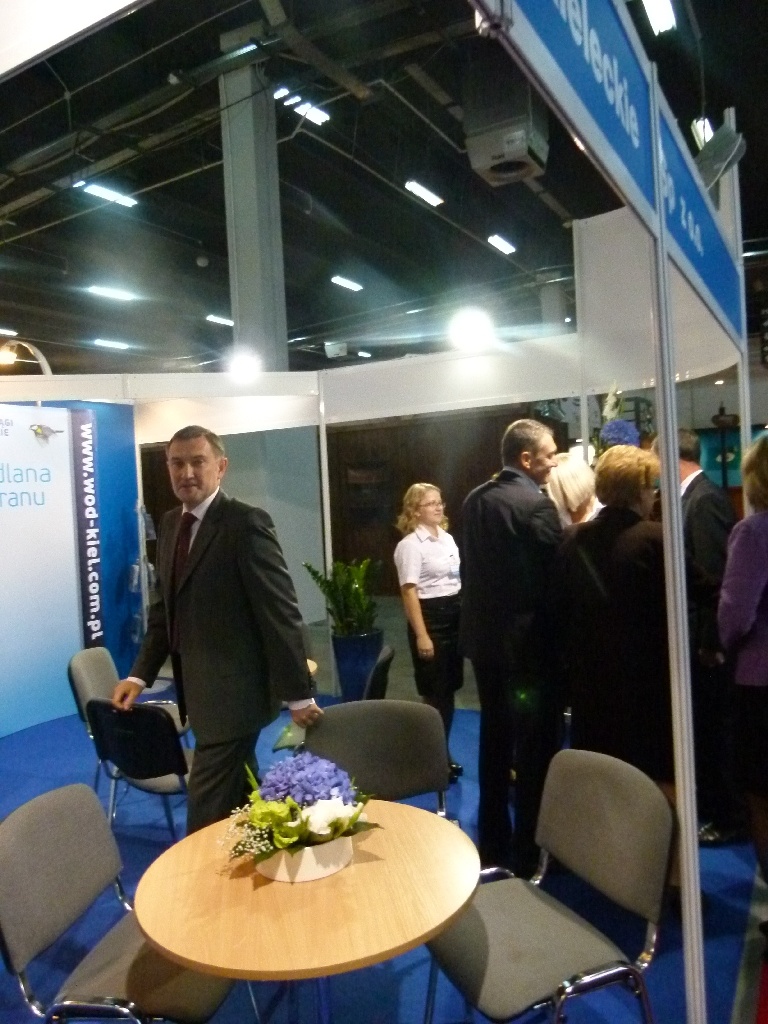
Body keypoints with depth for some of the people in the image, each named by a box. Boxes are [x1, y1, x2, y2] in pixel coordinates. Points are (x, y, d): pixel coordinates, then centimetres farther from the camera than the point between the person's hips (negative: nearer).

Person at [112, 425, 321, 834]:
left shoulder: (246, 523, -16)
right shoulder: (170, 523, 9)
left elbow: (280, 612, -17)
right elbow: (165, 607, 15)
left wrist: (297, 693, -14)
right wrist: (141, 674, 8)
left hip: (234, 689, -8)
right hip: (198, 687, 8)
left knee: (208, 800, -1)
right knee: (237, 794, 21)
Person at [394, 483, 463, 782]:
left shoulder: (448, 538, 11)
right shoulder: (411, 544, -11)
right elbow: (409, 591, -15)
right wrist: (421, 635, -19)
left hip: (455, 615, 7)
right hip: (430, 617, -7)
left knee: (448, 689, 13)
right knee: (434, 692, 3)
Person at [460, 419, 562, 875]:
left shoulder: (474, 500, 6)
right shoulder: (537, 503, -17)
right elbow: (556, 572, -14)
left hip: (485, 634, 8)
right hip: (528, 639, -7)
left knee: (494, 741, 17)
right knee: (535, 747, 6)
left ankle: (493, 842, 29)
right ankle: (529, 850, 16)